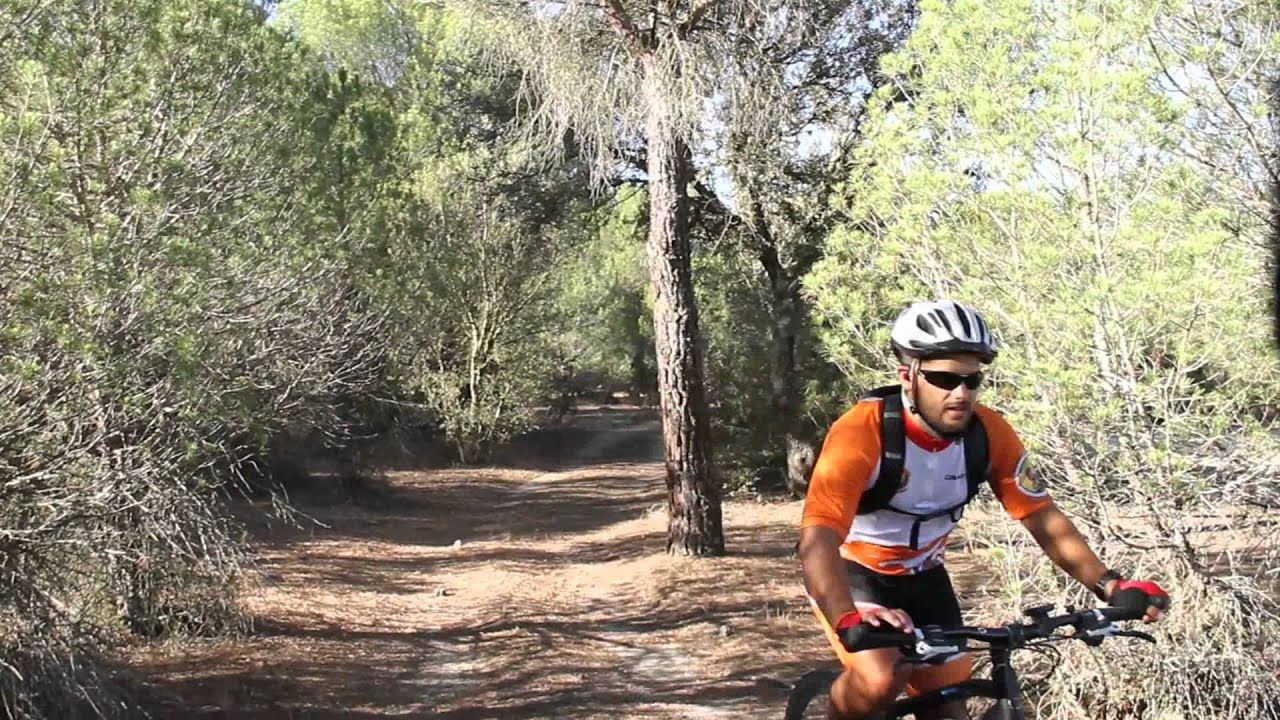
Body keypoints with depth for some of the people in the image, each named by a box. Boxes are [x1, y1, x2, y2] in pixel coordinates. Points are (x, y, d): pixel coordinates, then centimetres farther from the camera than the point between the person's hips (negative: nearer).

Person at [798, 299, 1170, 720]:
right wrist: (849, 619, -59)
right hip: (851, 572, -5)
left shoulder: (989, 433, -16)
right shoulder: (863, 433, -32)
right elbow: (818, 540, -41)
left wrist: (1109, 586, -25)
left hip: (921, 578, 5)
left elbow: (1043, 519, -10)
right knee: (880, 681, -30)